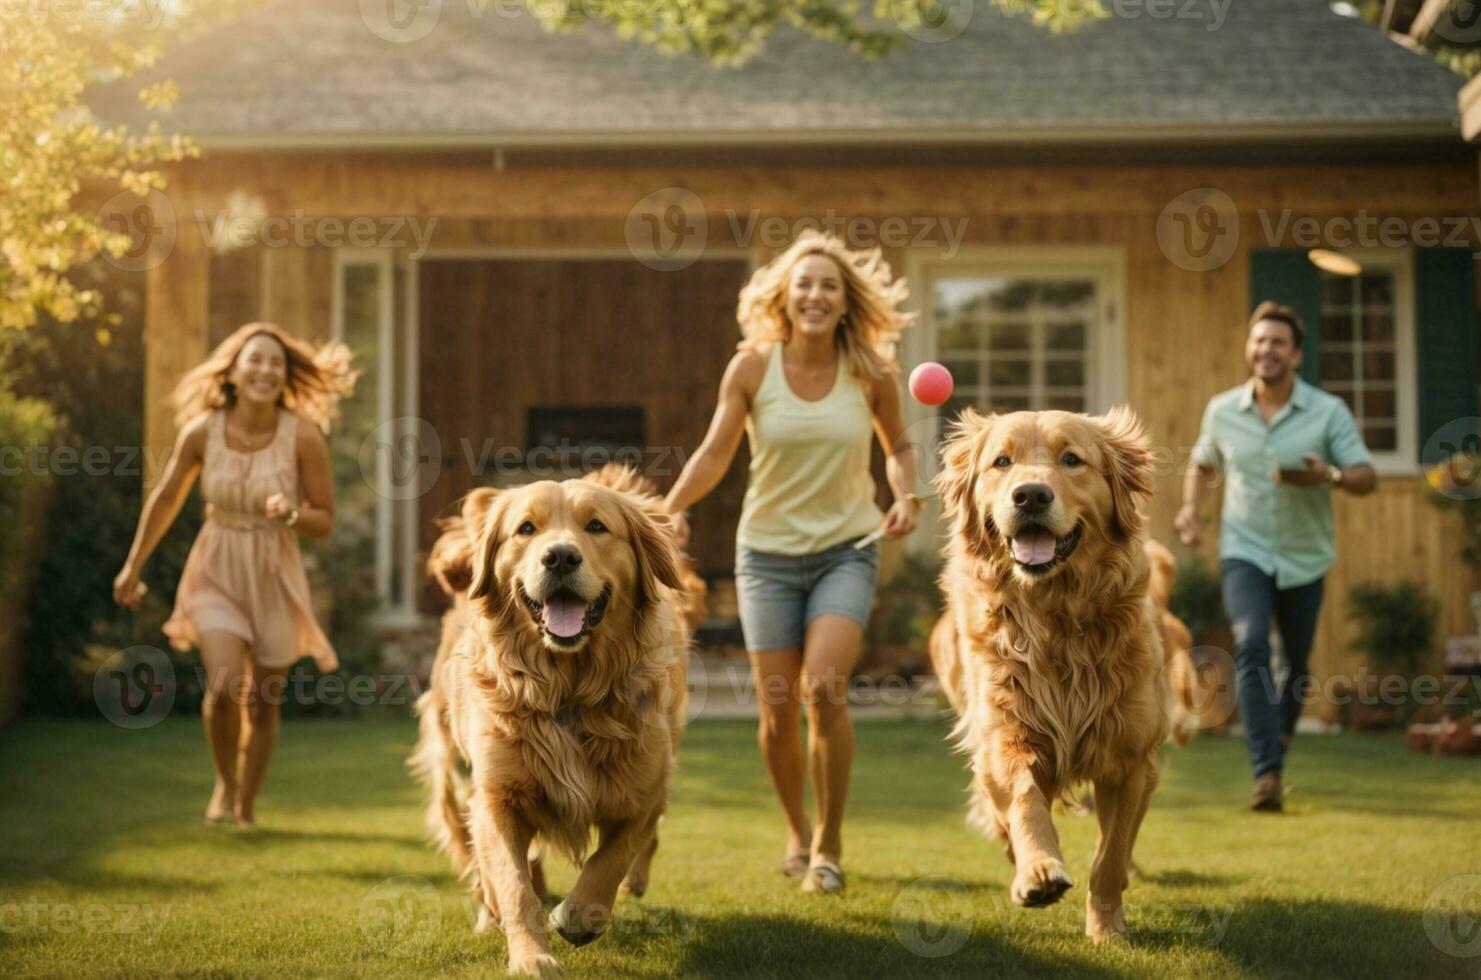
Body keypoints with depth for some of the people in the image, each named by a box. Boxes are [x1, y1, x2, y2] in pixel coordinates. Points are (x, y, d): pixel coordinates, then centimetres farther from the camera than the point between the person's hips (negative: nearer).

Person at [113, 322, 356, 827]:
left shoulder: (304, 436, -15)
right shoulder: (202, 431, -10)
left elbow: (324, 522, -7)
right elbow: (165, 498, 6)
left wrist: (291, 514, -29)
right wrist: (133, 566, 15)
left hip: (275, 580, 0)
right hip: (216, 574, 0)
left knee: (262, 704, 10)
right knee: (224, 685, -20)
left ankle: (246, 804, 35)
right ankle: (224, 782, 9)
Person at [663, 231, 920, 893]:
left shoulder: (871, 373, -4)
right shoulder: (752, 367, -7)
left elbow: (898, 447, 10)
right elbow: (714, 453, -3)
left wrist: (905, 497, -10)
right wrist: (671, 508, -19)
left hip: (846, 551, -1)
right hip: (769, 551, 1)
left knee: (823, 688, -20)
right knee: (778, 710, 3)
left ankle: (829, 845, -5)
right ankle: (796, 831, 30)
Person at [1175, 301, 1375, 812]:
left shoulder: (1329, 411, -7)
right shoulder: (1222, 411, 0)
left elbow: (1367, 478, -10)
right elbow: (1202, 464, 18)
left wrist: (1330, 475, -32)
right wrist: (1191, 506, -1)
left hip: (1304, 559, 1)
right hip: (1244, 552, -1)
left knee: (1297, 662, 13)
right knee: (1251, 646, -22)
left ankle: (1281, 730, 46)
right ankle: (1267, 773, -26)